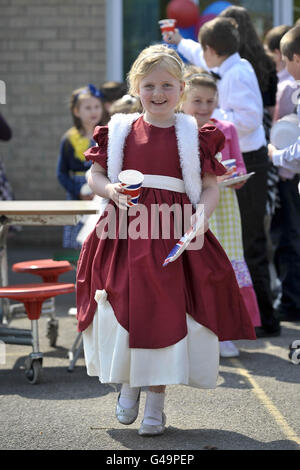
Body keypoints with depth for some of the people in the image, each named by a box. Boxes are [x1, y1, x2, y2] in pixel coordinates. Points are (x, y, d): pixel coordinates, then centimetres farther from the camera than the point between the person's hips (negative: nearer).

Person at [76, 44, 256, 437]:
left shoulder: (193, 135, 4)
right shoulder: (119, 131, 8)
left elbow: (210, 187, 3)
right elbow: (95, 175, 13)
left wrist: (200, 219, -14)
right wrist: (111, 191, -9)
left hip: (174, 235, -1)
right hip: (126, 232, 1)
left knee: (167, 314, -2)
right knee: (122, 310, 1)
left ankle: (156, 402, 12)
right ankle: (128, 385, 27)